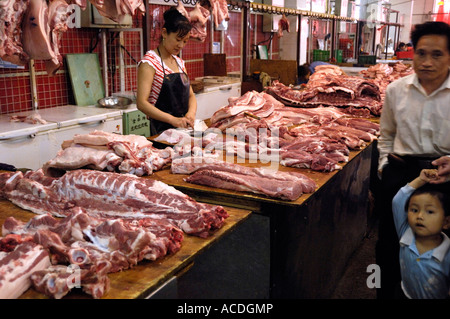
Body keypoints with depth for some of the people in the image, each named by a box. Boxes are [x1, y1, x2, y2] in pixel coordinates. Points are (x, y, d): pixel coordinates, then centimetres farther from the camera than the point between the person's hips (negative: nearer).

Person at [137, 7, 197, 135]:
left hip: (183, 128, 6)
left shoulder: (179, 62, 15)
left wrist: (191, 113, -6)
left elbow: (190, 95, 16)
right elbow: (141, 103, -17)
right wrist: (173, 120, -26)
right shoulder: (149, 62, -9)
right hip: (161, 129, -6)